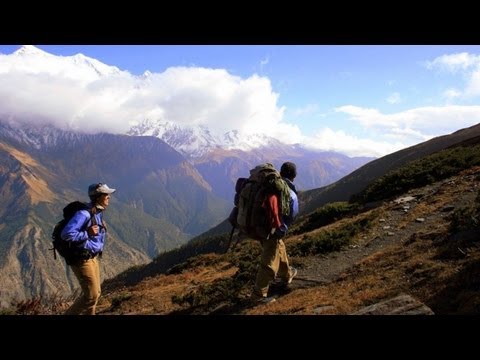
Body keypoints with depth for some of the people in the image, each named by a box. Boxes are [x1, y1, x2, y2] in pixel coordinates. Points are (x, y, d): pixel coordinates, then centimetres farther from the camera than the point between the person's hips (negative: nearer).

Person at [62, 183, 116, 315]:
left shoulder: (98, 213, 7)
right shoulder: (84, 214, -22)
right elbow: (66, 234, -30)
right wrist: (87, 234, -24)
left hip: (92, 258, 9)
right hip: (81, 259, -9)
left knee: (95, 293, 16)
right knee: (92, 295, -5)